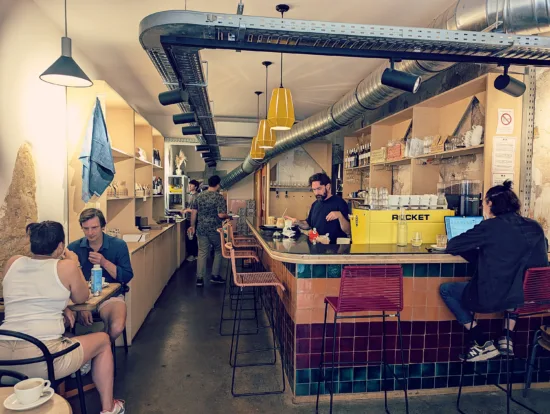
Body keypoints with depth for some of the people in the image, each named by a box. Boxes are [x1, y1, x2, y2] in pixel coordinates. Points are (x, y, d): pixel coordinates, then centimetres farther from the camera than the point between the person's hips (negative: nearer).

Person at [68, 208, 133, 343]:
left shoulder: (119, 245, -1)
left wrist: (105, 262, -17)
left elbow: (127, 277, -4)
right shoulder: (74, 248, 2)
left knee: (117, 328, -29)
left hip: (110, 295, -1)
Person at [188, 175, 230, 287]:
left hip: (201, 229, 4)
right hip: (215, 229, -4)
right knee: (218, 251, 15)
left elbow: (194, 212, 6)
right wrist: (228, 217, 2)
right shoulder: (219, 197, -11)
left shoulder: (199, 196, 5)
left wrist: (192, 226, 15)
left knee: (202, 253, 8)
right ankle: (215, 276, 18)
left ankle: (200, 278, 8)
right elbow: (221, 215, -18)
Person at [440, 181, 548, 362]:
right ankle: (506, 338, 30)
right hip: (527, 297, 6)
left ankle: (483, 344, 12)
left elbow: (451, 247, -9)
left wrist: (479, 246, 13)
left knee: (445, 289, 17)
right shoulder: (535, 227, 3)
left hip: (491, 298, -6)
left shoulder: (490, 227, -13)